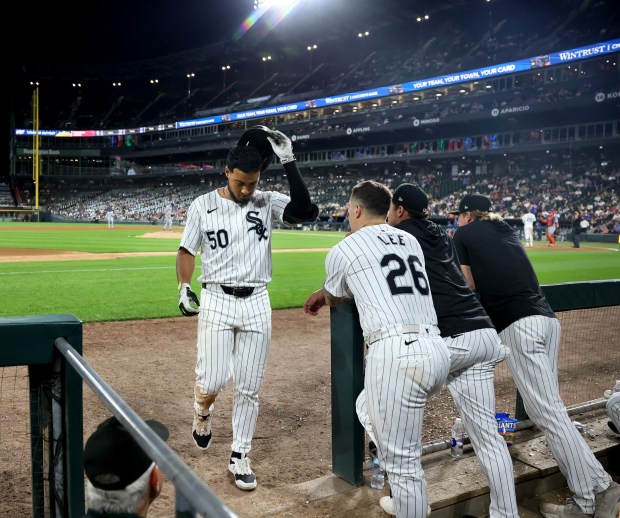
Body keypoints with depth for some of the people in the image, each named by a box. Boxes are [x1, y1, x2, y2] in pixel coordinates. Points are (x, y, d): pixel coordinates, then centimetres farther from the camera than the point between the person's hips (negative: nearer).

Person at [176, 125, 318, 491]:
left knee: (250, 387, 5)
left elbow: (306, 211, -17)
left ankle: (239, 456, 22)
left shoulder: (268, 202, 0)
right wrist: (184, 287, -10)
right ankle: (203, 413, 32)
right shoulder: (203, 206, 0)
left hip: (258, 303, 1)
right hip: (217, 301, -1)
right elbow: (187, 251, 5)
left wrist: (289, 162, -18)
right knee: (212, 381, -5)